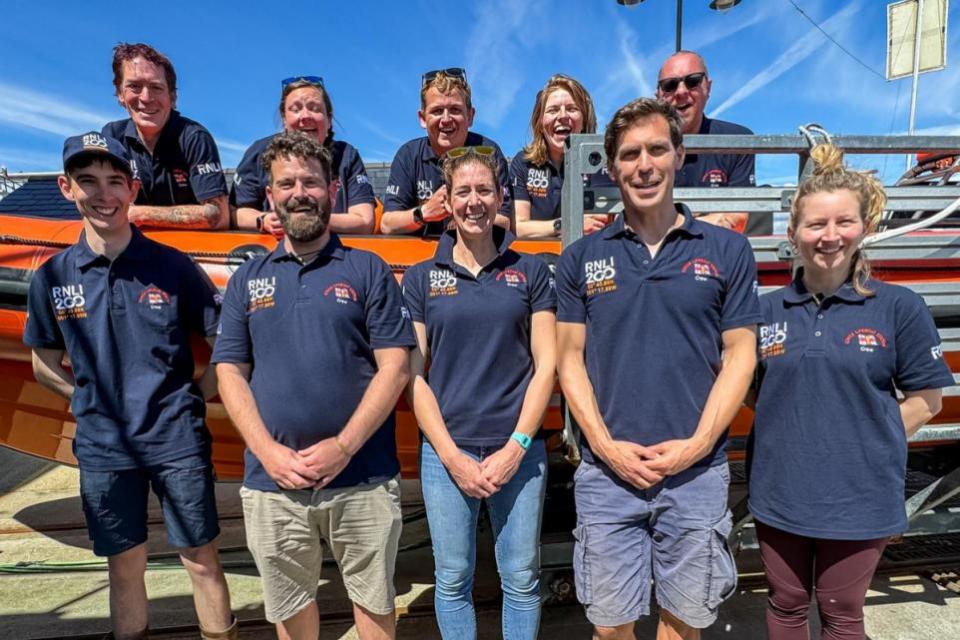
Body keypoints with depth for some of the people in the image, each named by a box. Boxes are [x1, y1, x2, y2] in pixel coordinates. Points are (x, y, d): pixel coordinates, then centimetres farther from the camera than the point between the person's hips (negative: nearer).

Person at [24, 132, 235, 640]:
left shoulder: (172, 266, -6)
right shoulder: (52, 277, 2)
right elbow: (45, 366, 12)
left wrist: (196, 396, -5)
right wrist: (92, 402, 2)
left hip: (177, 441, -2)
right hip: (103, 446, 3)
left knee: (201, 560, 9)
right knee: (124, 565, 17)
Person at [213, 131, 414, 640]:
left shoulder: (368, 270, 1)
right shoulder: (247, 279, 9)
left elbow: (394, 368, -6)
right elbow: (230, 373, 5)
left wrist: (342, 448, -13)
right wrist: (269, 453, -8)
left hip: (363, 478, -2)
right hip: (272, 482, 3)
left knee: (373, 599, 15)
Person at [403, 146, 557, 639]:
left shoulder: (530, 271, 4)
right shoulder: (421, 278, 4)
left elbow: (546, 365, 0)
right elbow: (413, 376, 0)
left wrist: (515, 448, -8)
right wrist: (452, 457, -7)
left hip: (518, 451, 0)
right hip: (445, 452, 0)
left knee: (522, 579, 11)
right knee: (453, 579, 12)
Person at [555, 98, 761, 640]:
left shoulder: (728, 250, 2)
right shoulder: (581, 258, 3)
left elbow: (740, 355, 1)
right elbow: (570, 360, 2)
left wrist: (697, 443, -10)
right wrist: (606, 446, -8)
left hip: (698, 471, 0)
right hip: (606, 472, 0)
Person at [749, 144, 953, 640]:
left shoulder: (899, 307, -7)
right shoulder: (768, 310, 0)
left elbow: (925, 399, -1)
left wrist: (871, 444, -8)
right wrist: (790, 434, -5)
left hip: (858, 496, -2)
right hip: (779, 490, 2)